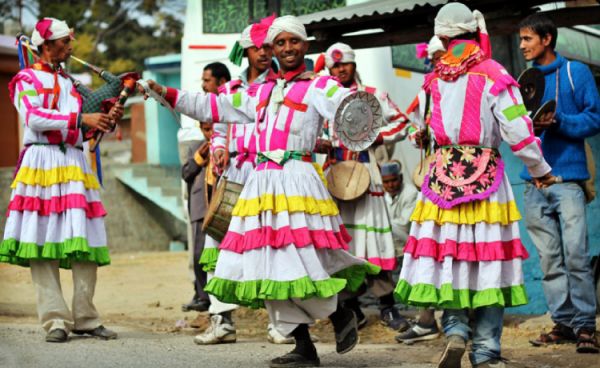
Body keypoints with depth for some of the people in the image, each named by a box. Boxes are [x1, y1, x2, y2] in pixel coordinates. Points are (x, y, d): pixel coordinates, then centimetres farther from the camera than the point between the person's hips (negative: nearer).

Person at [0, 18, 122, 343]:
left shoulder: (70, 83, 24)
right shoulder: (27, 79, 6)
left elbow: (86, 126, 22)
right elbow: (33, 118, -11)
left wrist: (108, 119, 3)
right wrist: (81, 119, -14)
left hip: (74, 166, 5)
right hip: (41, 164, -5)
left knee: (85, 245, -3)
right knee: (42, 245, -9)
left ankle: (85, 318, 0)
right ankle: (56, 320, -9)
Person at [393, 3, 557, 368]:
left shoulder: (434, 79, 6)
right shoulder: (494, 76, -5)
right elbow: (518, 132, -7)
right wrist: (541, 171, 6)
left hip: (443, 174, 2)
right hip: (486, 175, -2)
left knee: (447, 254, 10)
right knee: (487, 257, 2)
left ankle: (456, 330, -8)